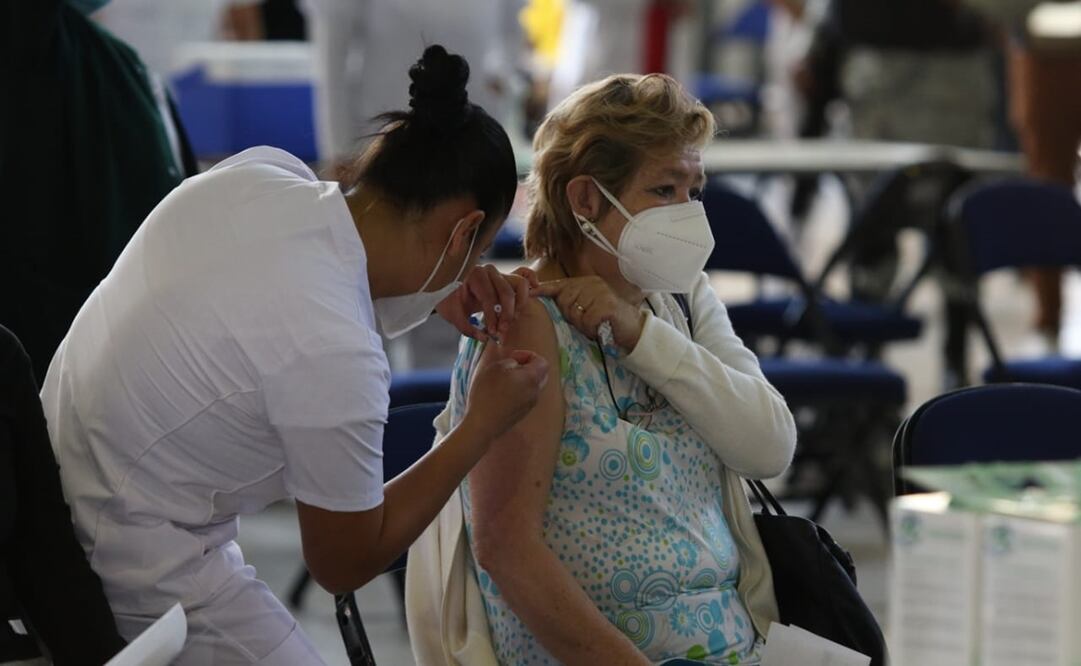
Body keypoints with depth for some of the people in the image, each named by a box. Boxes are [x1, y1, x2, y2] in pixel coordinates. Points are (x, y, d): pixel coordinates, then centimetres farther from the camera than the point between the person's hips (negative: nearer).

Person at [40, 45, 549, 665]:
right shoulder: (338, 359, -29)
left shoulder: (259, 172, -10)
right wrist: (484, 425, -6)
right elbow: (347, 563, -10)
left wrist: (444, 286, 7)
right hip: (139, 578, -9)